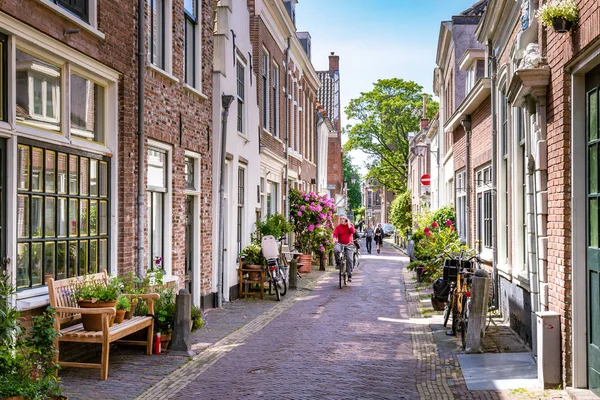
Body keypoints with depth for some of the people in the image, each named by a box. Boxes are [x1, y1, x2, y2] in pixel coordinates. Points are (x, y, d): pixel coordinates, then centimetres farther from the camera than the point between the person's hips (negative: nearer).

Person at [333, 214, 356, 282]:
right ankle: (338, 263, -11)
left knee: (349, 259, -9)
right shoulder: (338, 227, 2)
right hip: (340, 243, 0)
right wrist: (334, 239, -33)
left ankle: (349, 275, 0)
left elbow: (353, 231, -15)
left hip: (348, 244, 0)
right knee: (336, 249, -35)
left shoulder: (350, 225, 5)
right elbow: (335, 234, -12)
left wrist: (348, 224, -12)